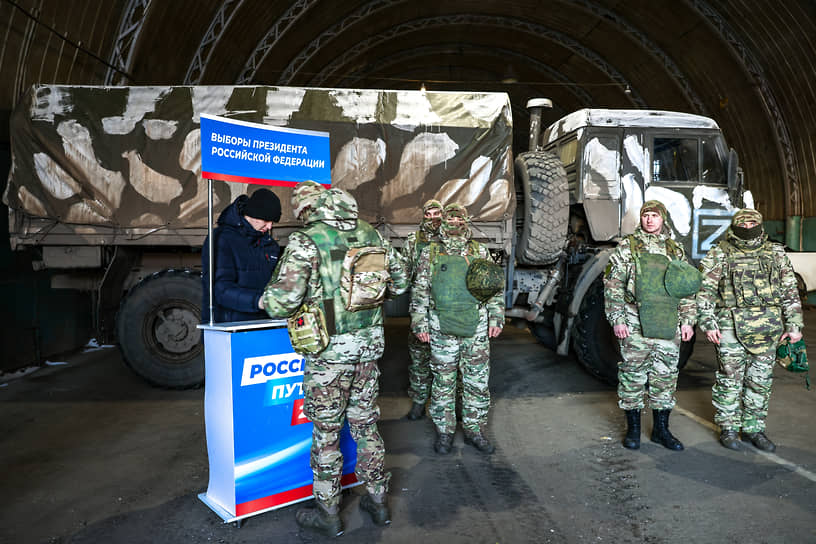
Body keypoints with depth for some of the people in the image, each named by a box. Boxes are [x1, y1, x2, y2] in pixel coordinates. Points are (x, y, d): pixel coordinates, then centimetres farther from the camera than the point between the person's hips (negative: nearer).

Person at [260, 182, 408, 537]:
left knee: (326, 431, 10)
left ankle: (328, 514, 24)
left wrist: (266, 300, 2)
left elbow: (283, 301, -20)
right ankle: (377, 501, 31)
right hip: (370, 342, 6)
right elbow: (399, 281, 13)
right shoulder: (370, 234, 5)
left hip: (330, 348, -5)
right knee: (365, 423, 19)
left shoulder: (305, 241, -13)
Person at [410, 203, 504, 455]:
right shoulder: (430, 253, 5)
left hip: (477, 329, 2)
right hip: (442, 329, -1)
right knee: (443, 382, 7)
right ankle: (444, 431, 21)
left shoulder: (480, 252, 8)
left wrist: (496, 318, 4)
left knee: (477, 382, 7)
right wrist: (419, 323, -1)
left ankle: (475, 430, 22)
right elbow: (420, 291, 5)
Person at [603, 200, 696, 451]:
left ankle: (661, 428, 23)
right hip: (635, 325, -3)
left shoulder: (676, 251, 13)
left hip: (668, 327, 4)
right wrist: (617, 319, -10)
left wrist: (687, 320, 7)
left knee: (666, 376, 9)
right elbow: (613, 285, -3)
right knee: (633, 375, 1)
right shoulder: (627, 247, 2)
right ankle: (633, 428, 15)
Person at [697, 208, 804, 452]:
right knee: (730, 379, 2)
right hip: (731, 328, -3)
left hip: (767, 329, 3)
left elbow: (789, 291, 11)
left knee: (760, 381, 9)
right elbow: (705, 292, -2)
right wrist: (708, 323, -9)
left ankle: (753, 429, 23)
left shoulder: (775, 253, 10)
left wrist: (794, 324, 6)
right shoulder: (719, 255, 1)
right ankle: (728, 429, 15)